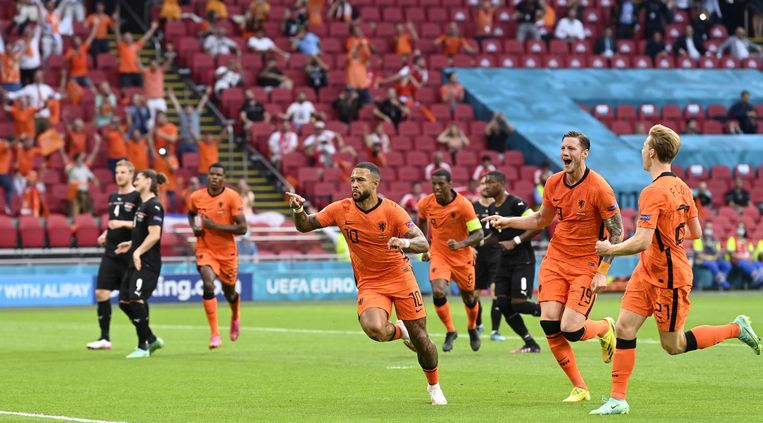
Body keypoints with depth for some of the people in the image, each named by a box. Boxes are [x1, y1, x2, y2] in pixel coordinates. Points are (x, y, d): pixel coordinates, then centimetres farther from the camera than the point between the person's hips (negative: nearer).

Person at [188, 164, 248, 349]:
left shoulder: (232, 197, -13)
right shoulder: (196, 197, -3)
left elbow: (242, 228, -16)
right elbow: (191, 214, 21)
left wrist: (214, 225, -22)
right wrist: (194, 227, -1)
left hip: (227, 252, -1)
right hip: (205, 250, 1)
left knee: (229, 291, 14)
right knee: (208, 285, -22)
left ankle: (235, 318, 51)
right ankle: (215, 334, -19)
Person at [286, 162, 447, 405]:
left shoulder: (392, 211, -15)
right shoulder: (341, 210, -7)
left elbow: (424, 244, -20)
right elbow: (304, 226, -1)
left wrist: (405, 242, -42)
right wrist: (298, 210, -23)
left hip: (400, 277, -1)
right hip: (369, 283, 1)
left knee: (420, 337, 2)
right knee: (374, 330, -29)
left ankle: (434, 386, 30)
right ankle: (400, 331, 9)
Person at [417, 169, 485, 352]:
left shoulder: (463, 205, -20)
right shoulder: (425, 204, -10)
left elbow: (478, 234, -20)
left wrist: (461, 244, -37)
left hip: (462, 257, -1)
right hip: (438, 256, 1)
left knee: (469, 298, 11)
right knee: (438, 292, -22)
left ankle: (472, 328, 43)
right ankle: (450, 331, -2)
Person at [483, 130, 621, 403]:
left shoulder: (599, 188, -14)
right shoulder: (553, 183, 3)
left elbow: (617, 232, -10)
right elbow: (541, 219, 20)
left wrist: (602, 272, -14)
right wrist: (507, 222, 7)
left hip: (586, 265, -5)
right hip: (555, 260, 5)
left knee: (571, 330, -15)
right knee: (550, 326, -8)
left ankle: (605, 328, 22)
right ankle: (579, 388, 6)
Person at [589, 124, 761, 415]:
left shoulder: (653, 192, -24)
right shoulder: (681, 187, 5)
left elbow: (641, 242, -29)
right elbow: (696, 233, 13)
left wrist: (610, 249, -14)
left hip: (669, 279, -9)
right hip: (647, 273, 9)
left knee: (673, 346, 5)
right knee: (625, 327, 0)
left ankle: (737, 329, 15)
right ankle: (618, 399, 0)